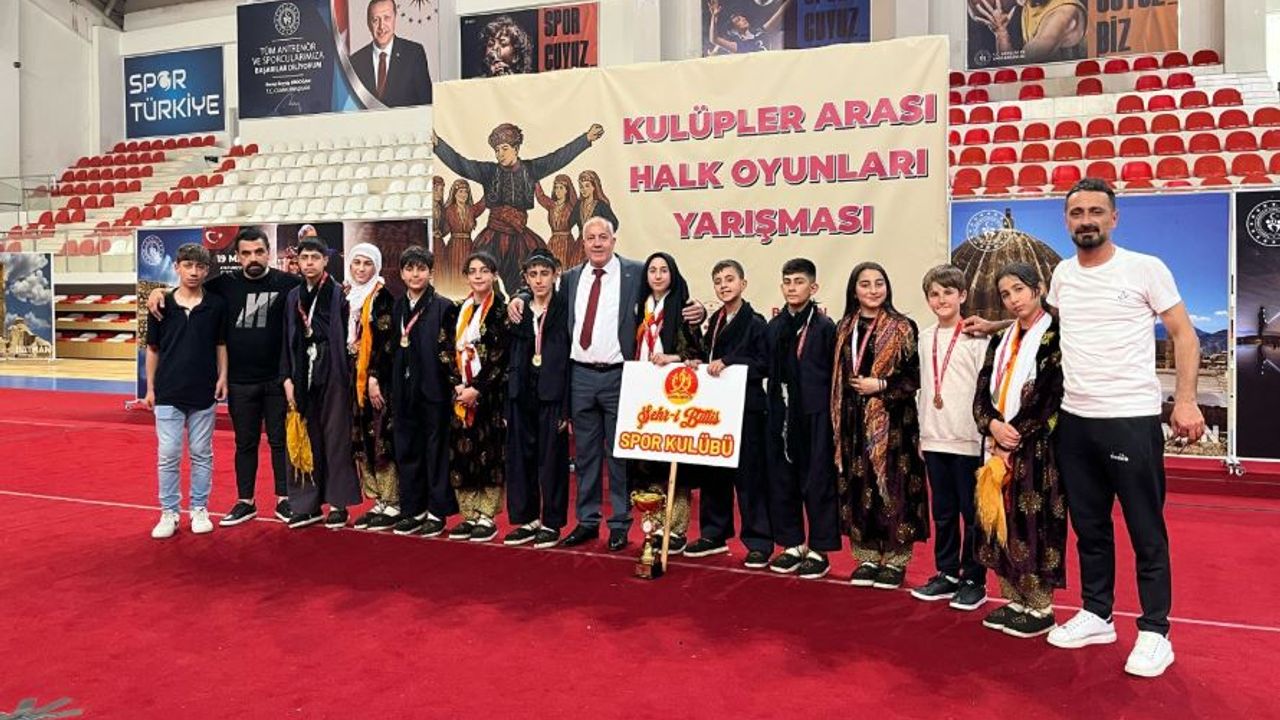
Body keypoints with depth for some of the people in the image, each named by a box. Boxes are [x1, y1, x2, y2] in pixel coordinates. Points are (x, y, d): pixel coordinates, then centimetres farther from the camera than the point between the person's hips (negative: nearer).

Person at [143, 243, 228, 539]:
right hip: (168, 393, 0)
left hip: (204, 393, 0)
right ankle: (169, 512, 15)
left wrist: (222, 377, -3)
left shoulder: (216, 305, 0)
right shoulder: (162, 305, 0)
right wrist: (150, 388, 6)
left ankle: (199, 509, 21)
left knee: (201, 454, 9)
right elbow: (153, 349, 7)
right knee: (167, 455, 3)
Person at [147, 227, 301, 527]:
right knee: (245, 443, 13)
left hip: (277, 379, -2)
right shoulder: (226, 284, 3)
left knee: (280, 440, 8)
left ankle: (284, 500, 19)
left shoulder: (286, 283, -4)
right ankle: (245, 502, 24)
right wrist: (160, 291, -4)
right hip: (240, 382, 2)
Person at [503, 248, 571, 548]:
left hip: (552, 396, -4)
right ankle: (527, 520, 20)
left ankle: (551, 523, 14)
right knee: (520, 458, 8)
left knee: (552, 459, 2)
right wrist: (507, 405, 6)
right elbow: (511, 361, 11)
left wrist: (567, 408, -12)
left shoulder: (565, 310, -3)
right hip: (521, 396, 5)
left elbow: (571, 360, -7)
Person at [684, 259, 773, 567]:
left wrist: (727, 364, -19)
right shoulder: (714, 321, 14)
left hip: (747, 407, -7)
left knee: (750, 474, -2)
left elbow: (764, 364, -13)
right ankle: (715, 534, 25)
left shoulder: (755, 322, -7)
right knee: (712, 471, 12)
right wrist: (698, 363, -1)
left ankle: (759, 541, 8)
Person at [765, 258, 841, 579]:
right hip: (781, 416, 5)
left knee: (817, 481, 2)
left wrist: (831, 416, -10)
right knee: (782, 480, 10)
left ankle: (819, 549, 14)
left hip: (815, 416, -5)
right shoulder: (774, 327, 10)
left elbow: (834, 376, -7)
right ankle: (792, 544, 24)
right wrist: (773, 410, 4)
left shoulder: (825, 326, -5)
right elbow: (770, 371, 10)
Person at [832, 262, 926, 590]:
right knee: (858, 487, 6)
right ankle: (867, 557, 17)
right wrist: (838, 420, 9)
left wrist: (881, 385, -16)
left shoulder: (903, 328, -2)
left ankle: (895, 560, 10)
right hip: (854, 420, 4)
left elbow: (916, 377, -5)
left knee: (892, 485, -2)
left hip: (892, 421, -4)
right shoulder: (844, 328, 10)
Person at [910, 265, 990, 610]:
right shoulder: (925, 337, 11)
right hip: (934, 439, 5)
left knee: (972, 513, 2)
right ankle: (946, 574, 24)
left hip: (968, 440, -5)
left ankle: (974, 580, 13)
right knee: (943, 513, 13)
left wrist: (986, 434, -11)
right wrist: (922, 432, 14)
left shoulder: (976, 336, -5)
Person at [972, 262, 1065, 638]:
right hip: (1000, 447, 6)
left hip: (1038, 449, -6)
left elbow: (1053, 398, -13)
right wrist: (993, 425, -8)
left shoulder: (1057, 337, -5)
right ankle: (1015, 600, 20)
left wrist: (1016, 434, -13)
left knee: (1035, 522, -3)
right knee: (1002, 521, 8)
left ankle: (1041, 607, 9)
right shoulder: (1001, 342, 15)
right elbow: (982, 393, 10)